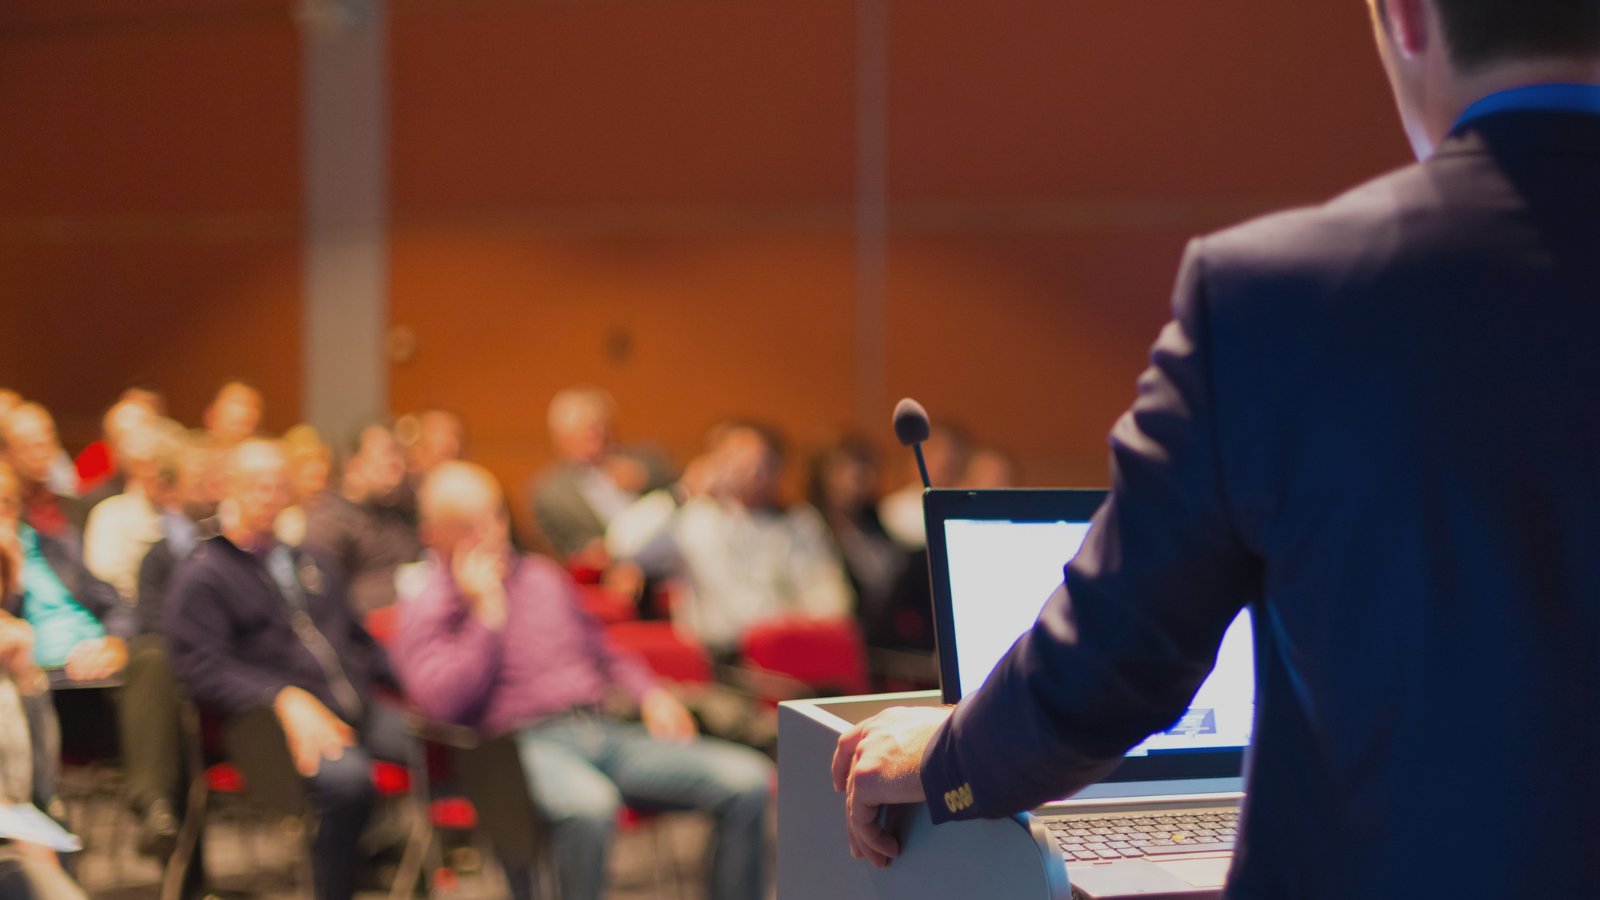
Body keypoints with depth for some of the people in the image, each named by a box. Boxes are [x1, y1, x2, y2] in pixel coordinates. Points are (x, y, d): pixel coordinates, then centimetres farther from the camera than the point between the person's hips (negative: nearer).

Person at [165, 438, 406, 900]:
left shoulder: (312, 563, 25)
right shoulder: (202, 575, 4)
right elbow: (202, 667, -8)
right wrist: (285, 698, -21)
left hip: (357, 707, 6)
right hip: (268, 720, -6)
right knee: (345, 775, -37)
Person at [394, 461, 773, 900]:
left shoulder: (544, 577, 25)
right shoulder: (425, 612, 7)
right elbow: (442, 701, -11)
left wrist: (649, 695, 13)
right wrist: (487, 610, -7)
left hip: (606, 729, 6)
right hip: (526, 744, -6)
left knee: (747, 779, -14)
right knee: (587, 805, -43)